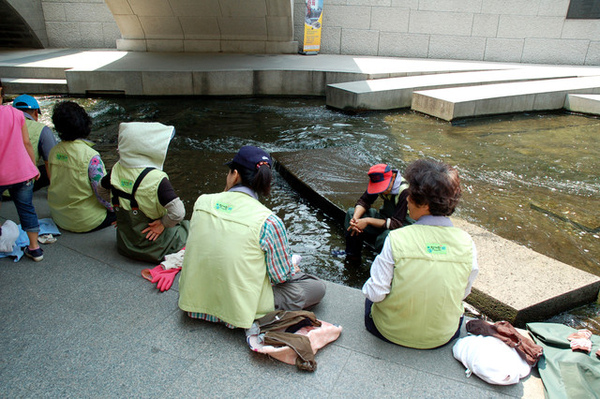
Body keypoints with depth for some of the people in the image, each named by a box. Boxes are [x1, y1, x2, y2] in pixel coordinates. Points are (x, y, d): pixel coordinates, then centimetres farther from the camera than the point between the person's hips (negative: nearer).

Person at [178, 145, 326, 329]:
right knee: (317, 287, 6)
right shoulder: (268, 222, -21)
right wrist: (294, 268, 13)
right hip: (238, 311, -6)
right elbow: (282, 276, -10)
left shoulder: (202, 201, -7)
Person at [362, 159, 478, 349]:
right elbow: (464, 293, -2)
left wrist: (370, 289, 2)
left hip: (392, 332, -3)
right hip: (442, 337, 4)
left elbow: (376, 293, -21)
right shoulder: (466, 243, -15)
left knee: (370, 297, 27)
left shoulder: (396, 240, -26)